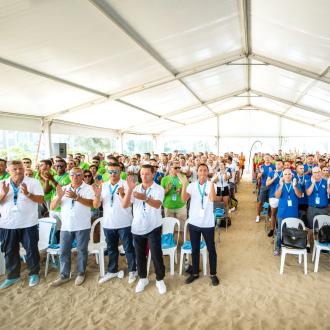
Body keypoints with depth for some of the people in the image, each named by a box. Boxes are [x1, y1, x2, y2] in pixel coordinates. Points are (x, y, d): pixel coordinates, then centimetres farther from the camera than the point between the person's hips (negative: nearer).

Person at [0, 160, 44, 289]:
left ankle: (34, 273, 25)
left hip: (28, 224, -3)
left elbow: (41, 200, -12)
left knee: (31, 249, 7)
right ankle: (12, 276, 32)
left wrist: (27, 194, -26)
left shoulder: (33, 182, -6)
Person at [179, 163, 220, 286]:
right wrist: (184, 184, -26)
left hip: (208, 223, -2)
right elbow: (184, 199, -15)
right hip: (194, 222, 2)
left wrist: (212, 182, -32)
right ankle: (195, 272, 33)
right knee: (195, 249, 15)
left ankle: (213, 274, 31)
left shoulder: (211, 185, -8)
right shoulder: (192, 185, -3)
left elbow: (212, 198, -25)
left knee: (211, 249, 12)